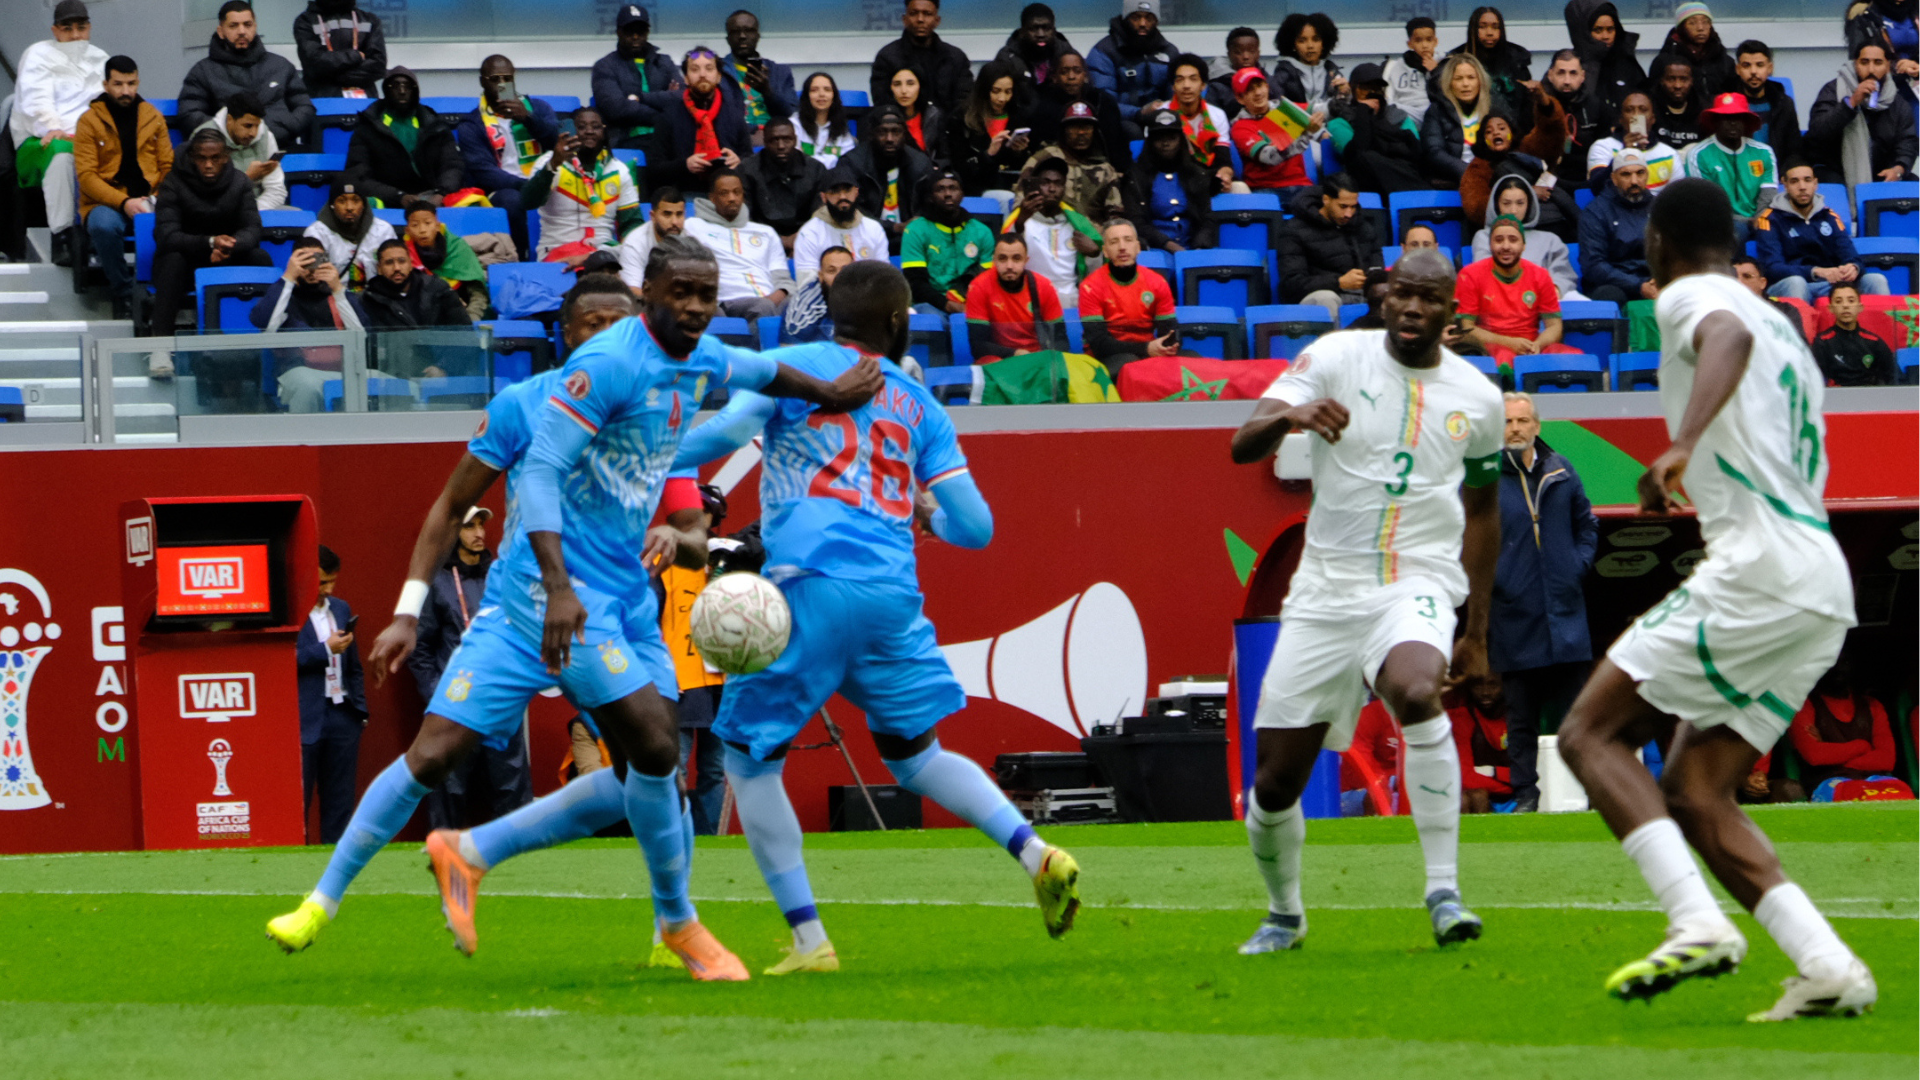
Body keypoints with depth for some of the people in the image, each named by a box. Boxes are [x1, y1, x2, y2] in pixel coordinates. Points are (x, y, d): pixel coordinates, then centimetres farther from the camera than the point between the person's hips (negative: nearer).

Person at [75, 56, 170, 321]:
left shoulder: (153, 117, 14)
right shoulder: (90, 121, 3)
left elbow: (168, 167, 12)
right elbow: (87, 176, -5)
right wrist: (124, 202, -18)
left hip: (148, 199, 2)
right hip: (105, 202, -2)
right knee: (105, 226, -39)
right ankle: (122, 293, -16)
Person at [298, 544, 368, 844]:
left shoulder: (341, 609, 16)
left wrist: (360, 709, 14)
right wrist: (325, 649, -14)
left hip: (342, 715, 6)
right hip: (305, 719, -6)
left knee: (340, 799, 6)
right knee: (299, 797, -4)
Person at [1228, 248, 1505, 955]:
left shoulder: (1476, 398, 5)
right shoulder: (1337, 358, -2)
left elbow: (1482, 509, 19)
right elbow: (1243, 446, -11)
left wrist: (1476, 632, 19)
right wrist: (1289, 416, -34)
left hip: (1419, 583, -1)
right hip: (1327, 589, 1)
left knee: (1417, 692, -35)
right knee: (1276, 781, 0)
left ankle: (1444, 890, -27)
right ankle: (1283, 914, 29)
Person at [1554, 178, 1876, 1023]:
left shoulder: (1689, 297, 0)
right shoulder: (1783, 330, 27)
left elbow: (1729, 339, -25)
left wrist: (1683, 445, -40)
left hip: (1759, 571, -9)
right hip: (1824, 591, 9)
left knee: (1590, 733, -5)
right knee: (1693, 794, 10)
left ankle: (1697, 922, -22)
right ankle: (1827, 967, -4)